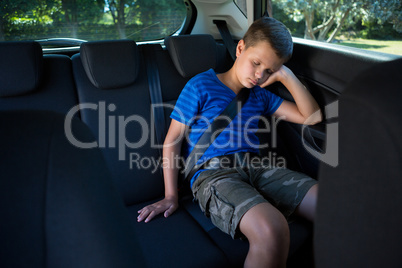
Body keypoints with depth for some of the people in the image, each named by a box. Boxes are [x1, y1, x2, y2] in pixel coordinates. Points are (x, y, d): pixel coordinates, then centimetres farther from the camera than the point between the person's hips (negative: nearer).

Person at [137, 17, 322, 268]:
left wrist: (287, 77, 11)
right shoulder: (201, 86, 6)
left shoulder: (260, 95, 22)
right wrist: (170, 196, -1)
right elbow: (173, 139, 5)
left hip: (256, 168, 6)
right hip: (212, 173, -5)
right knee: (271, 230, -36)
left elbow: (312, 116, 19)